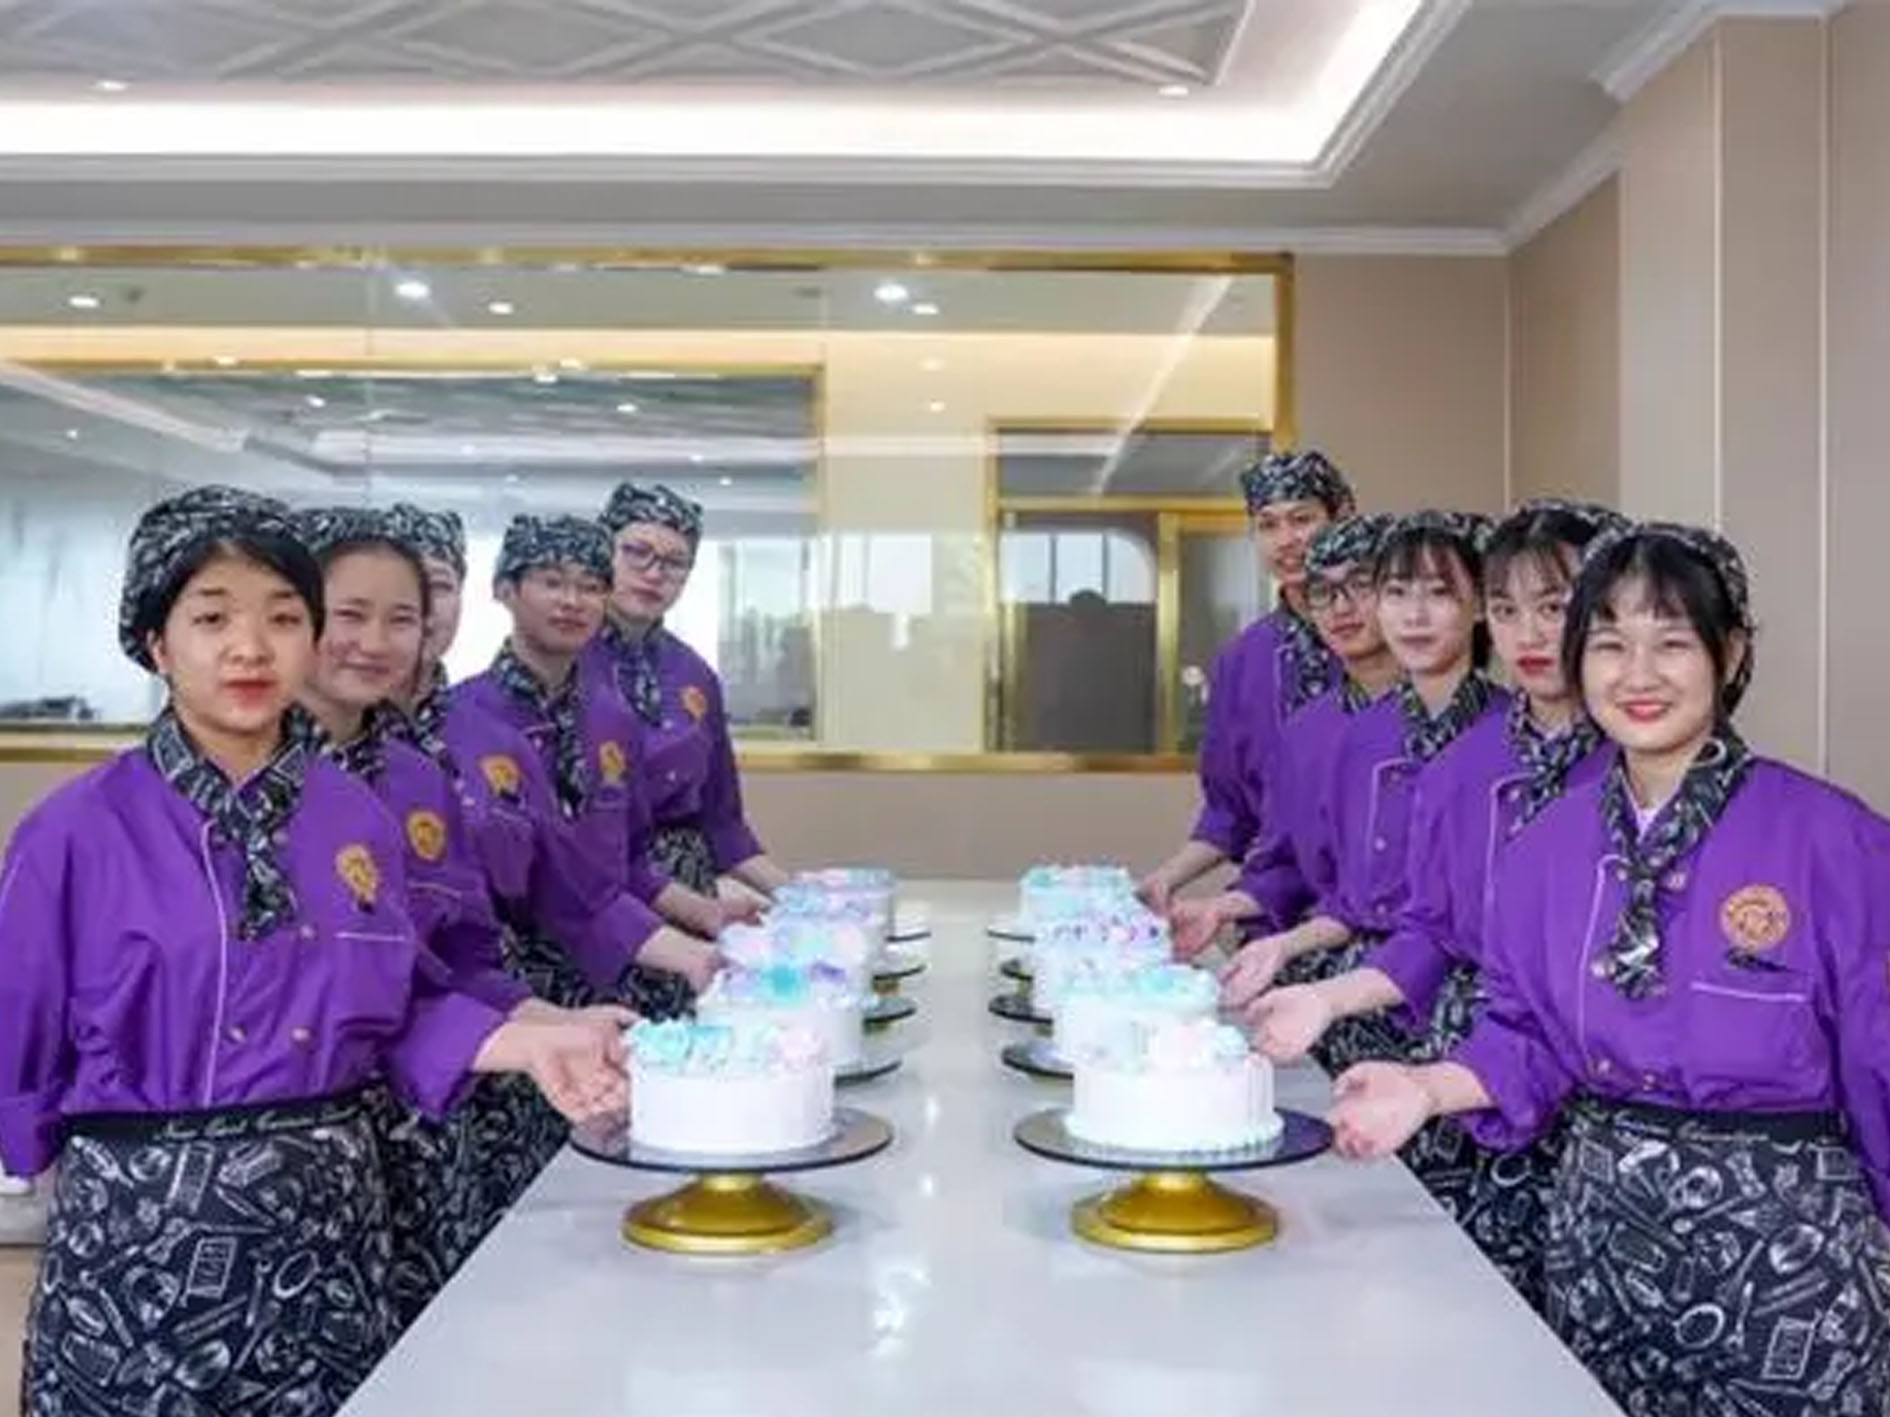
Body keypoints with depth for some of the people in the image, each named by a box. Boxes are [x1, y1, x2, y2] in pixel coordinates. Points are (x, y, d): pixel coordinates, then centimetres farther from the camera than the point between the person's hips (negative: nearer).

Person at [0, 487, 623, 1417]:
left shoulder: (361, 821, 2)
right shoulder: (77, 832, -9)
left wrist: (526, 1043, -6)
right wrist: (134, 1159, 4)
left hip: (328, 1232, 3)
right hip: (141, 1242, -3)